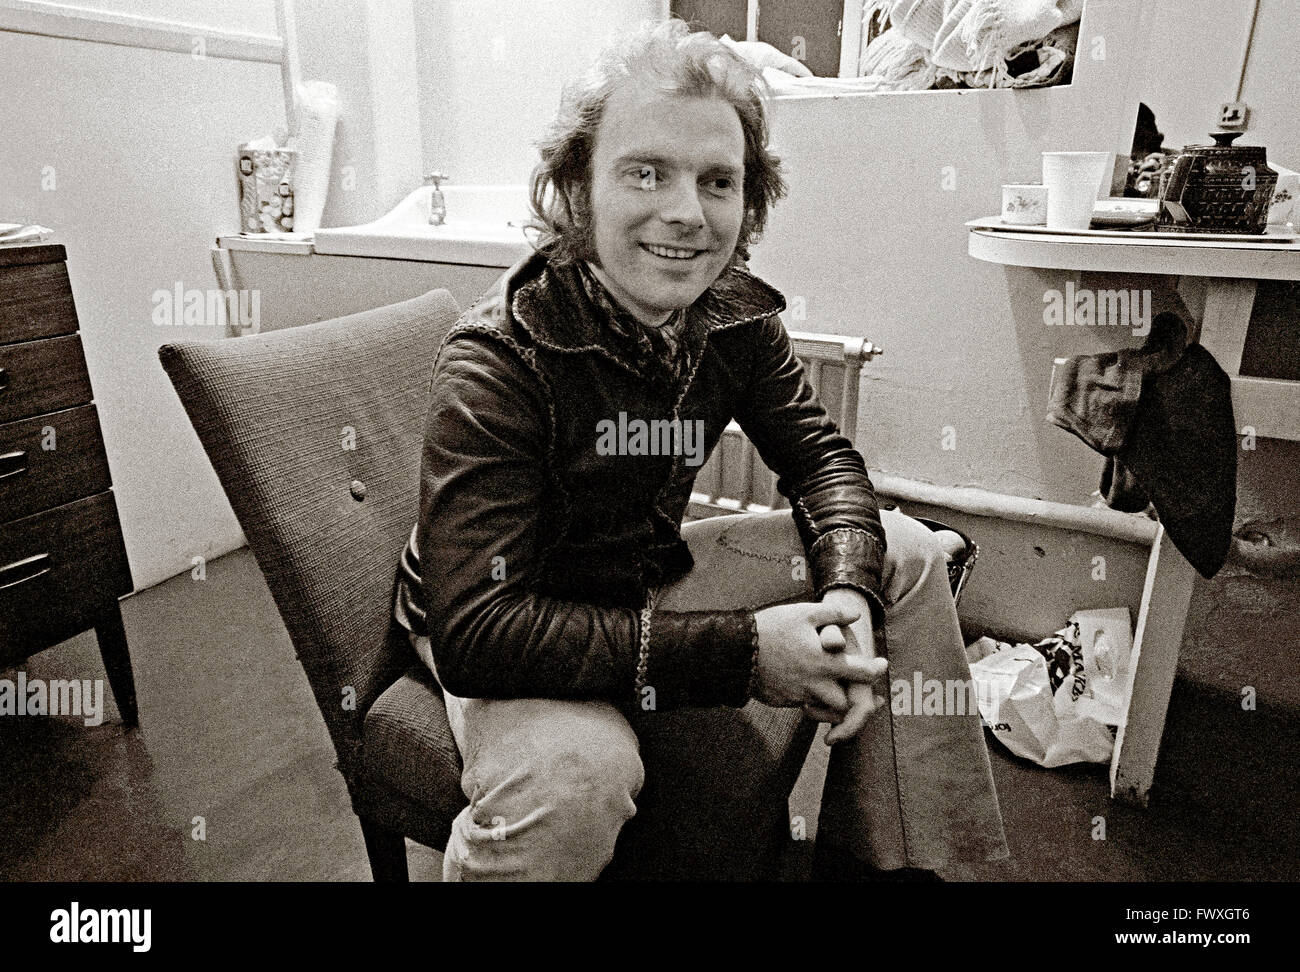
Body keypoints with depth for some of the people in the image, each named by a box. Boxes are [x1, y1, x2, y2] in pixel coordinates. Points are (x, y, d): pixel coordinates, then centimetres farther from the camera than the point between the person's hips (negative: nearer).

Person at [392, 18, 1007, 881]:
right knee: (573, 772, -39)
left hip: (653, 577, 6)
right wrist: (740, 651, -35)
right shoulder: (497, 364, -28)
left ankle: (882, 858, 15)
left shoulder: (736, 315, -9)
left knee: (904, 554, 1)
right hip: (508, 630, -6)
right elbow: (475, 630, -34)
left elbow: (819, 452, 2)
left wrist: (847, 591, -20)